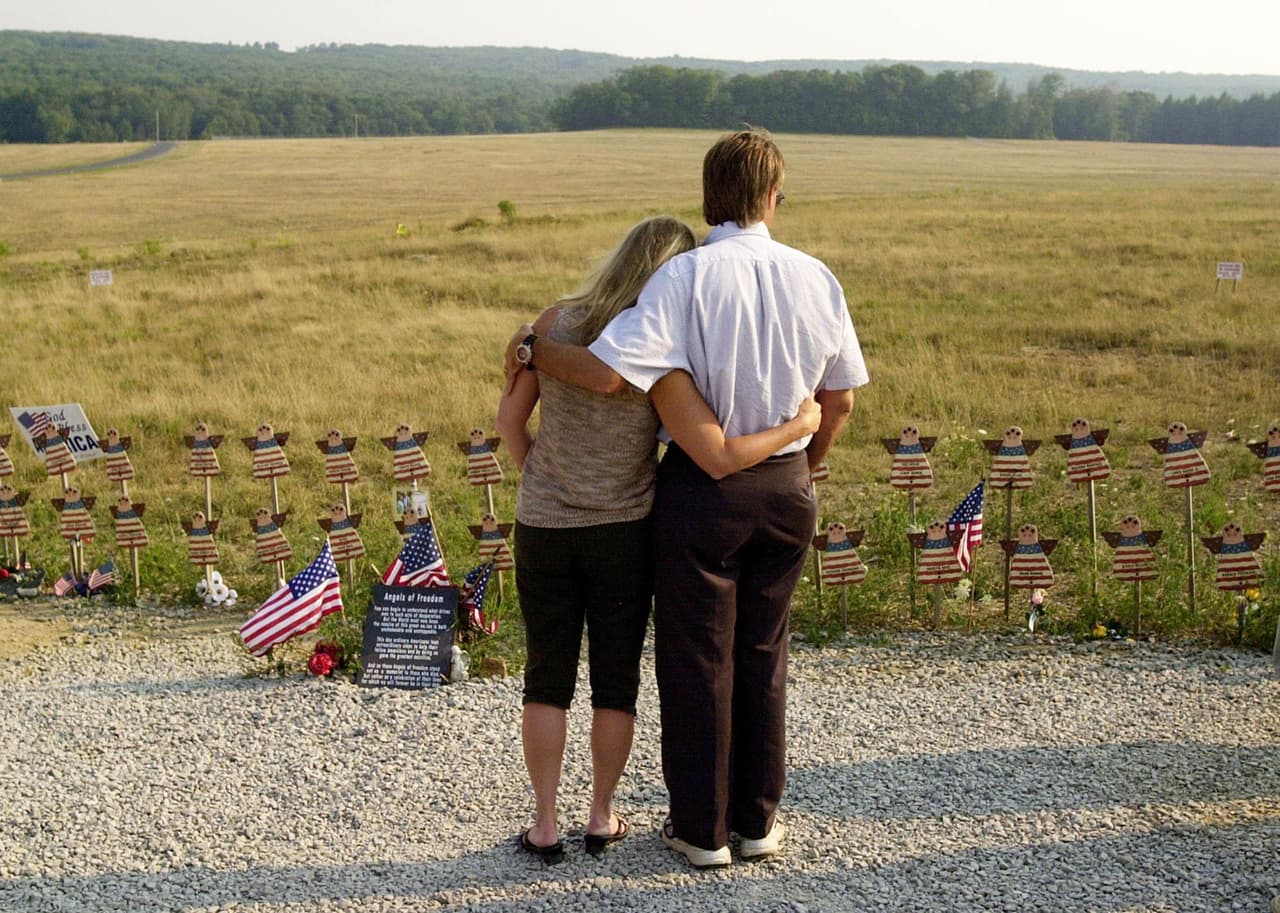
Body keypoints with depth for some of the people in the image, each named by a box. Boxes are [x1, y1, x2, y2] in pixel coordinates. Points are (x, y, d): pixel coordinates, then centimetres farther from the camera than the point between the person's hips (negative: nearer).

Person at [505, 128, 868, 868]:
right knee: (763, 654, 17)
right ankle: (758, 820, 26)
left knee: (698, 658, 9)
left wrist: (532, 349, -8)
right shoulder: (816, 279, -3)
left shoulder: (687, 275, -18)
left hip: (702, 483, -4)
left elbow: (607, 372, -27)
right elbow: (840, 402, 5)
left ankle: (703, 827, 20)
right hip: (786, 487, 4)